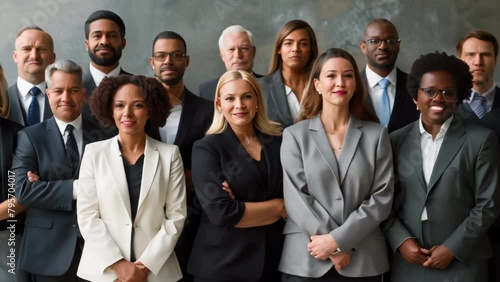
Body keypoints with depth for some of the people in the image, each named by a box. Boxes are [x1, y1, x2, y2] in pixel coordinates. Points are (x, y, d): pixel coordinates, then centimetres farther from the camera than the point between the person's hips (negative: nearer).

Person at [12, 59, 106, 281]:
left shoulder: (102, 134, 3)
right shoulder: (30, 136, 1)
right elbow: (23, 190, -9)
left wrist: (46, 188, -12)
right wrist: (77, 188, -18)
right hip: (48, 251, -1)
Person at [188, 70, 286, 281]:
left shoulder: (279, 142, 3)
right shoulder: (206, 148, -8)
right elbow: (222, 213, -18)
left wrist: (245, 209, -15)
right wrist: (278, 206, -8)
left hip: (272, 261, 3)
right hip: (222, 265, -3)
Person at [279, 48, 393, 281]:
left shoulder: (376, 134, 5)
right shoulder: (294, 135, 3)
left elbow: (382, 197, -2)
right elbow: (295, 198, -5)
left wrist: (338, 239, -12)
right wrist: (336, 248, -12)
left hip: (363, 260, 1)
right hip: (305, 259, -1)